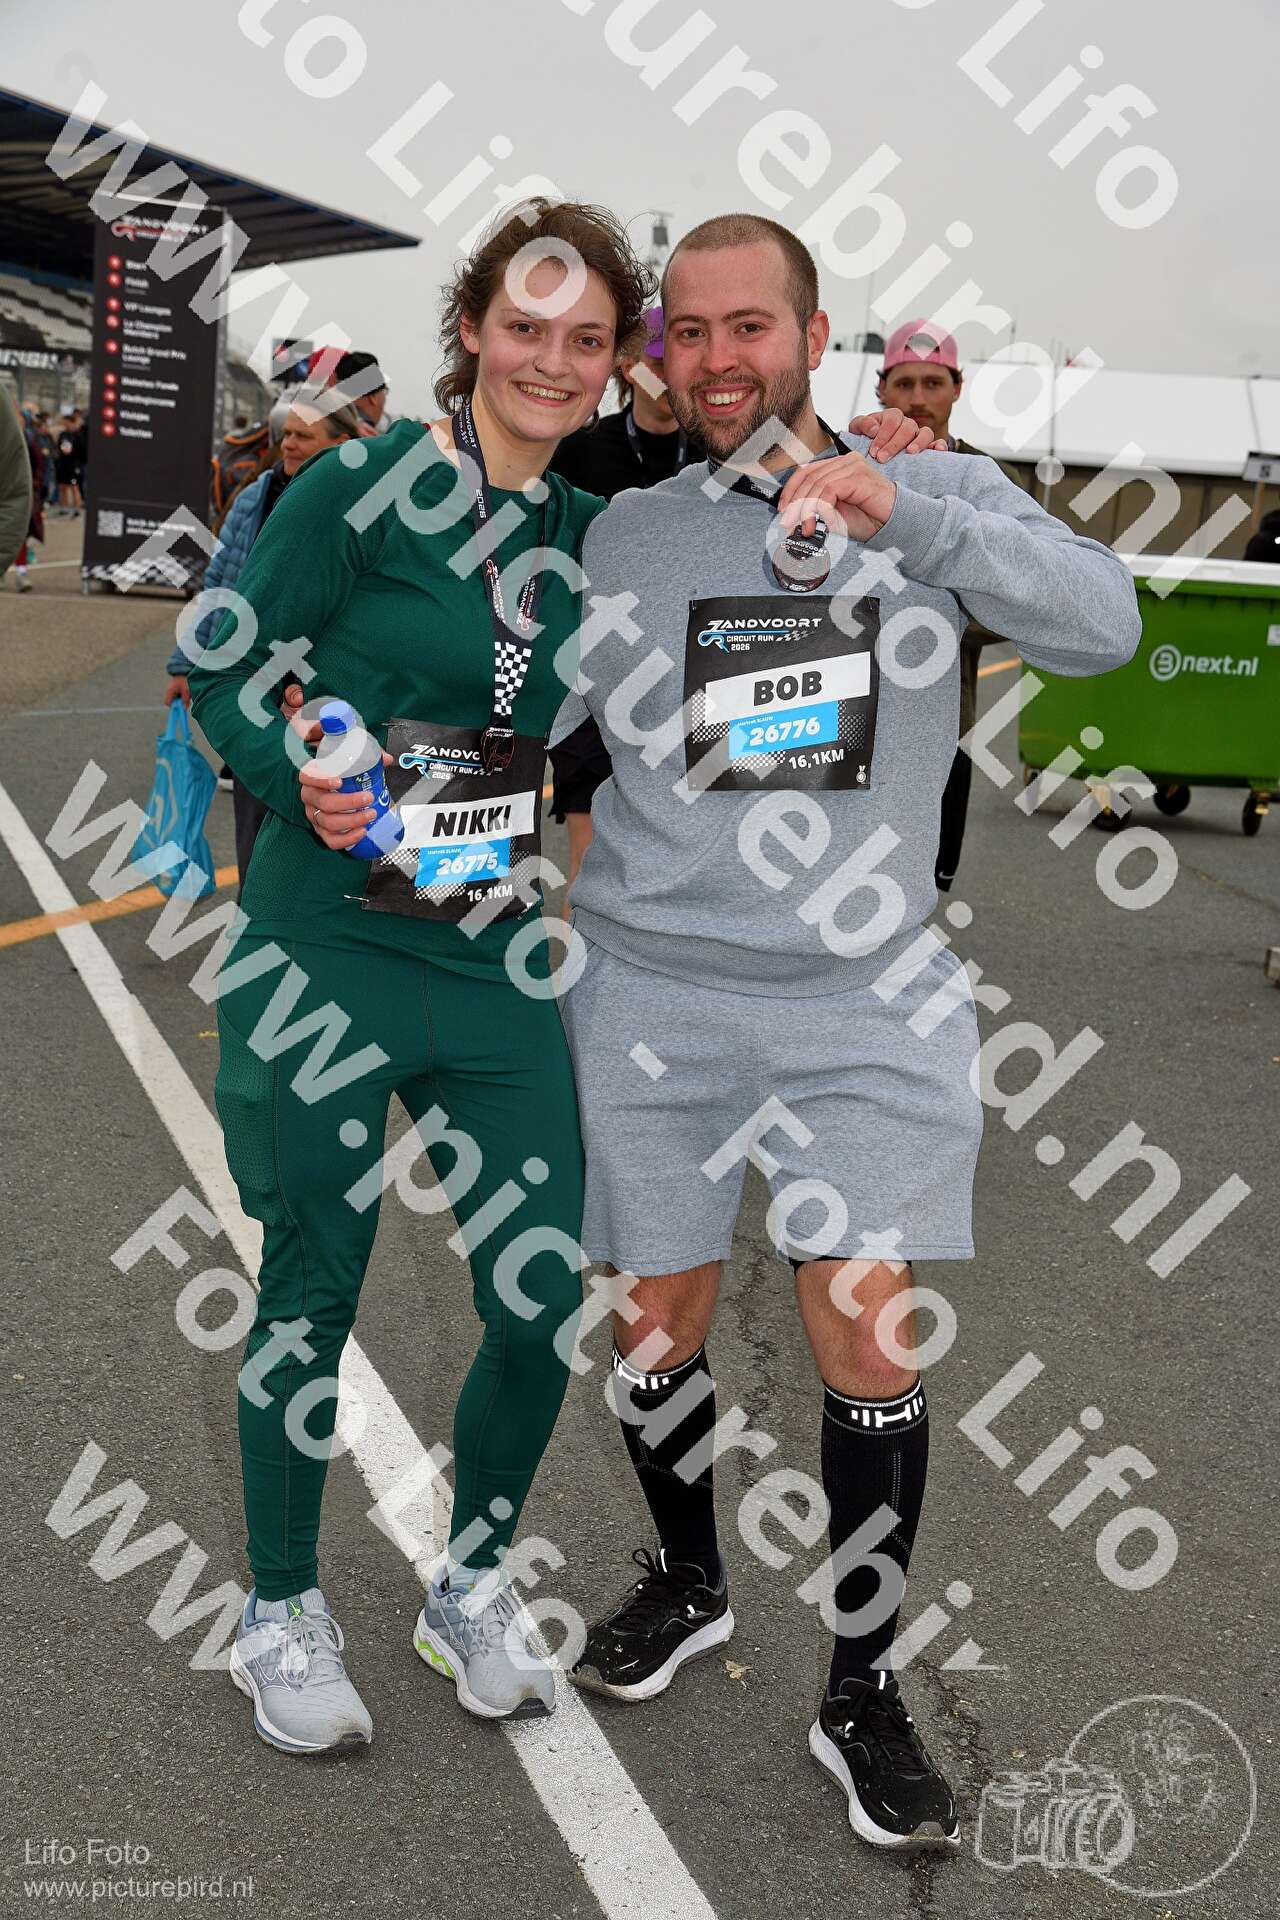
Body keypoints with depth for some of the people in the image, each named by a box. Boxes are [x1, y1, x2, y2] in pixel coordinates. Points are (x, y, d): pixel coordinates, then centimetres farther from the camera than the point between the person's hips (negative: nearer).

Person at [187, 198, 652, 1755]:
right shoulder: (364, 487, -8)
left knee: (544, 1300, 5)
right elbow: (224, 672, -5)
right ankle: (280, 1616, 29)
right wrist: (304, 785, -21)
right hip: (325, 948, -5)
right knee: (312, 1293, 7)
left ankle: (471, 1586, 30)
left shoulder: (585, 533, 8)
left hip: (496, 963, 5)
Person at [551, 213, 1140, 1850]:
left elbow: (1103, 626, -15)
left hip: (866, 1003, -1)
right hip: (651, 994, 1)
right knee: (657, 1331, 11)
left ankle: (862, 1694, 19)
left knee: (869, 1352, -2)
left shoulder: (934, 494, 1)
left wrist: (895, 514, -25)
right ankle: (688, 1586, 39)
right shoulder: (618, 535, 4)